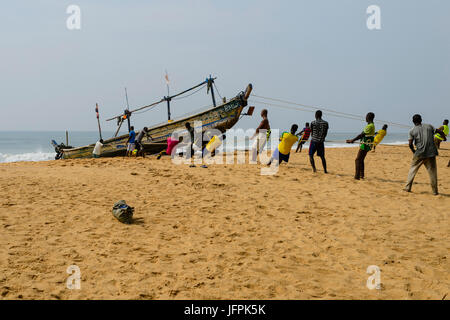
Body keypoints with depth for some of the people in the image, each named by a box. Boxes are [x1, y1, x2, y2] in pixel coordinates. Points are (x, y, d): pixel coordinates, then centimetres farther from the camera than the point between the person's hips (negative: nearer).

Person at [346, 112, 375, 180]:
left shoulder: (370, 126, -18)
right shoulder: (372, 125, 15)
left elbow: (361, 135, -20)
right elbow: (362, 135, 20)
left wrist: (352, 140, -16)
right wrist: (353, 140, 20)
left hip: (365, 145, -10)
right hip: (366, 146, 10)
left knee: (357, 160, -9)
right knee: (361, 160, 18)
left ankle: (357, 176, -14)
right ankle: (361, 175, 24)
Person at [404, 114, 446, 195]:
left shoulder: (412, 131, 2)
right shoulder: (429, 126, 8)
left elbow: (410, 144, -1)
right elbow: (440, 132, 11)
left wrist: (413, 151, 17)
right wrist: (443, 135, 33)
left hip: (419, 154, -1)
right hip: (431, 152, 1)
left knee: (413, 169, 13)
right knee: (432, 172, 8)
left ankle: (407, 188, 11)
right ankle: (435, 191, 9)